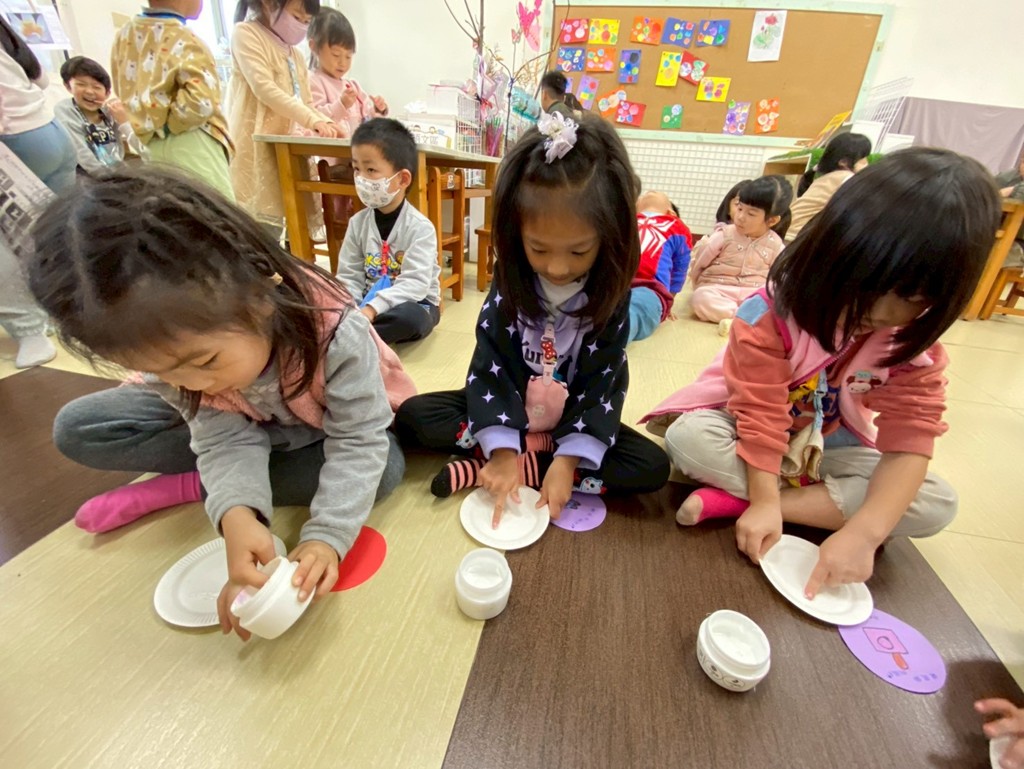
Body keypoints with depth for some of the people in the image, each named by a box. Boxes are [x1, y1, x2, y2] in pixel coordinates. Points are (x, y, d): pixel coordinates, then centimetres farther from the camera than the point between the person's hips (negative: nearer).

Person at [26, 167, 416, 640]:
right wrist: (236, 514, -45)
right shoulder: (175, 347, -25)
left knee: (386, 467, -34)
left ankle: (186, 488, -17)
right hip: (245, 424, 2)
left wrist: (326, 537, -44)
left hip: (327, 427, -1)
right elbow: (226, 441, -25)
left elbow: (359, 442, -33)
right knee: (76, 429, -8)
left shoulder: (335, 333, -39)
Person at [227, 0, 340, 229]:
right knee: (262, 218, -12)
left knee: (277, 217, 3)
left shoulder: (294, 54, 23)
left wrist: (326, 123, -3)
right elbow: (264, 88, -14)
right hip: (257, 148, -7)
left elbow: (307, 103, 19)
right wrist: (312, 120, -23)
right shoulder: (246, 33, 0)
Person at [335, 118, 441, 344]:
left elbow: (414, 285, -24)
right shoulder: (357, 222, 2)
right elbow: (349, 277, 0)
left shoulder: (420, 227, -15)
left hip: (413, 304, -4)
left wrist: (371, 309, -34)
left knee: (410, 317, -38)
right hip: (369, 302, 4)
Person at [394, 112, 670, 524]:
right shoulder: (510, 279, -15)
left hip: (574, 416, 1)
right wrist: (503, 449, -27)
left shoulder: (611, 293, -17)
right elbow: (491, 363, -18)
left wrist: (567, 460, -26)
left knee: (652, 467, -24)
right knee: (412, 416, -13)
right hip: (508, 408, 0)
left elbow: (600, 383, -17)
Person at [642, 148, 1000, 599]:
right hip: (744, 430, -4)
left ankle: (730, 500, -26)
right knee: (687, 438, -33)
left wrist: (864, 531, -32)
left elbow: (910, 440, -20)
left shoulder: (914, 343, -13)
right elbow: (761, 417, -27)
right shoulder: (770, 314, -26)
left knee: (937, 505, -18)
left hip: (828, 445, 5)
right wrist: (763, 502, -33)